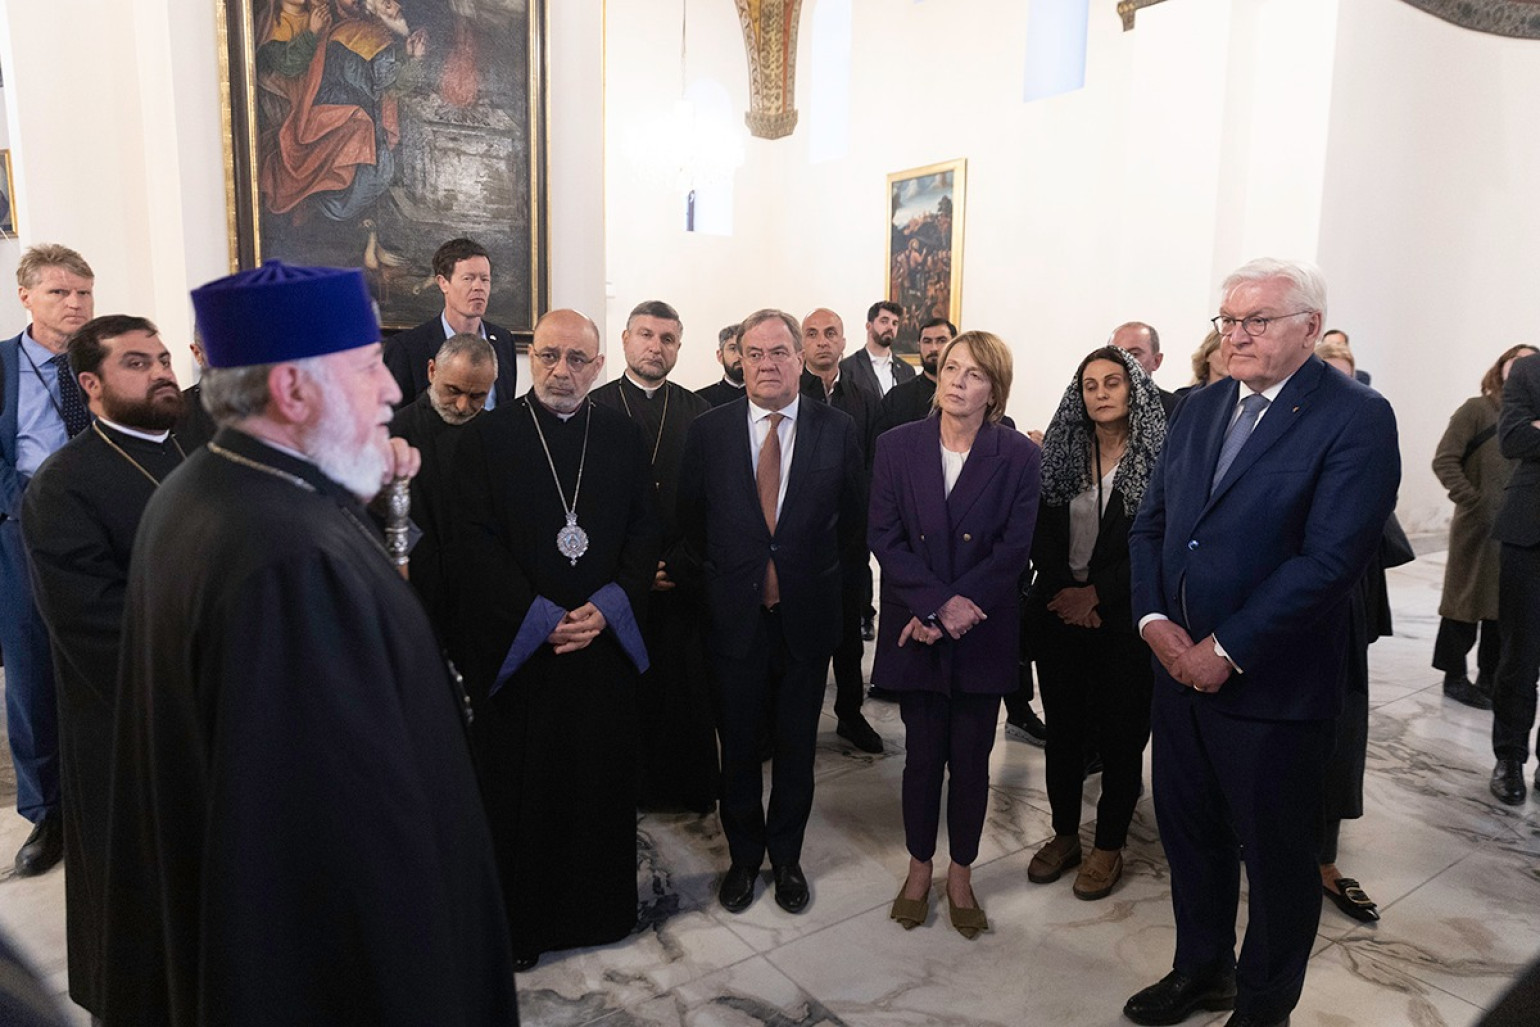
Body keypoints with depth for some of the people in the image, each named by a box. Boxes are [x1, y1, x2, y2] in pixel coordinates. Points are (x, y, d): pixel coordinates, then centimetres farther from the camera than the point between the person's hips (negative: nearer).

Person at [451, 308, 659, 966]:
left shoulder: (625, 438, 6)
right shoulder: (487, 437, -2)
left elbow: (645, 534, 3)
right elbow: (475, 542, -7)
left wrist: (606, 609, -11)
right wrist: (540, 618, -14)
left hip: (606, 639, 2)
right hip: (516, 647, -2)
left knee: (604, 781, 10)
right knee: (520, 787, 7)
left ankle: (603, 906, 30)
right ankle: (521, 922, 25)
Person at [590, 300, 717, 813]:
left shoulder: (696, 411, 6)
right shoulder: (594, 407, 2)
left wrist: (680, 564, -6)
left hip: (682, 576, 1)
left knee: (688, 688, 4)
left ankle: (690, 786, 22)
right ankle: (626, 786, 22)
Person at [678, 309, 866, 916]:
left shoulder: (837, 431, -2)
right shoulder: (708, 431, -1)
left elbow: (854, 523, 5)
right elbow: (689, 520, 8)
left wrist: (827, 584, 2)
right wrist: (723, 576, 4)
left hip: (807, 616, 0)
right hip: (735, 615, 0)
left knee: (796, 746, 14)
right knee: (738, 745, 14)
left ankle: (787, 857, 34)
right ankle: (743, 856, 35)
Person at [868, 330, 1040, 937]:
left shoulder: (1018, 456, -3)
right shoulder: (897, 447, 0)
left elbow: (1014, 549, -8)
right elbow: (884, 538, -5)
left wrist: (951, 609, -16)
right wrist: (939, 603, -17)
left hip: (982, 632, 0)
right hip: (914, 631, 1)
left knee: (971, 759, 10)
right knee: (922, 755, 11)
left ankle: (961, 874, 30)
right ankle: (919, 868, 31)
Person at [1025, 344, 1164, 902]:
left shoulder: (1159, 456, -5)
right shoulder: (1061, 451, 6)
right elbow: (1042, 533, 3)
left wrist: (1098, 594, -13)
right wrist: (1064, 591, -9)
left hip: (1123, 620, -3)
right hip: (1060, 614, 3)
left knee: (1121, 734, 7)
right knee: (1062, 728, 12)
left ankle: (1109, 846, 23)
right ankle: (1064, 835, 28)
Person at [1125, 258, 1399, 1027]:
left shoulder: (1356, 418, -12)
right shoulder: (1201, 408, 8)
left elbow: (1330, 559, -20)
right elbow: (1150, 523, 8)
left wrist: (1225, 651, -19)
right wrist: (1154, 621, -7)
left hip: (1271, 682, -6)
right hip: (1180, 667, 6)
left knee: (1277, 855, 13)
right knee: (1189, 833, 20)